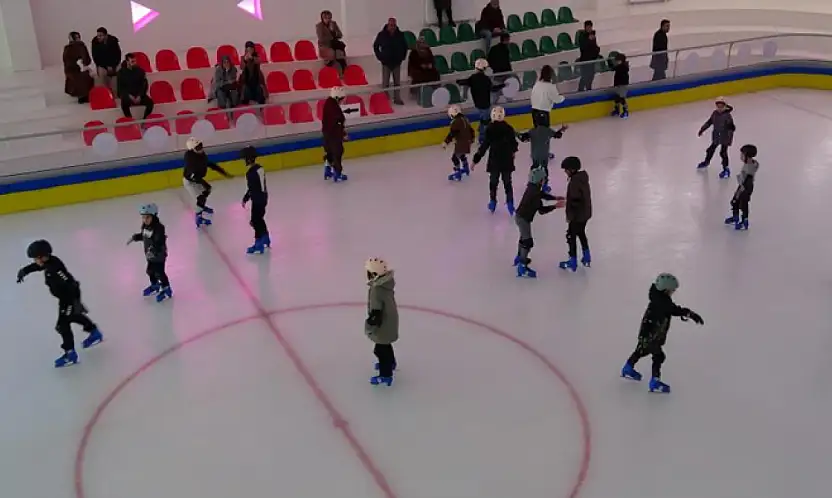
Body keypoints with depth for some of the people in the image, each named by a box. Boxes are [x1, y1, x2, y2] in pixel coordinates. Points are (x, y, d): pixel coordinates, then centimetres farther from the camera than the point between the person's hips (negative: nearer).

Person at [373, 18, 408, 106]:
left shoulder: (400, 35, -1)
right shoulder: (382, 34, -7)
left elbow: (405, 46, 14)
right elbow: (375, 46, 5)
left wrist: (402, 56, 6)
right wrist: (380, 57, 0)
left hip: (397, 62, 2)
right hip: (386, 62, -2)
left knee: (397, 82, 8)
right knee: (385, 83, 0)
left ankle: (397, 99, 16)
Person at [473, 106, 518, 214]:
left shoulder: (489, 129, -14)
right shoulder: (508, 128, -7)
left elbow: (485, 145, -16)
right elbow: (513, 142, 3)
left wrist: (476, 159, -11)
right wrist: (513, 151, 26)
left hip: (494, 160, -1)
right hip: (507, 160, 1)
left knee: (493, 181, 17)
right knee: (507, 182, 14)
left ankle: (493, 202, 26)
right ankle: (510, 203, 15)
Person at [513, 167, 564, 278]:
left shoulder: (533, 188, 0)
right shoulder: (534, 193, -28)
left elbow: (543, 195, 16)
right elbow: (541, 210, -26)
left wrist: (556, 198, 6)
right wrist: (555, 206, -21)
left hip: (521, 216, 10)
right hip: (523, 218, -10)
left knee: (524, 237, 29)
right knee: (528, 242, -8)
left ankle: (519, 258, 50)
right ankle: (522, 267, -7)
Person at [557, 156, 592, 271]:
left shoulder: (574, 182, -27)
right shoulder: (582, 177, 2)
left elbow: (575, 201, -25)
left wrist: (570, 216, -17)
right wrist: (565, 198, 18)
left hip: (577, 215, -9)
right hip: (585, 213, 9)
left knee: (571, 236, 5)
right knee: (581, 233, 26)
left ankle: (573, 262, 15)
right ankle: (586, 258, 37)